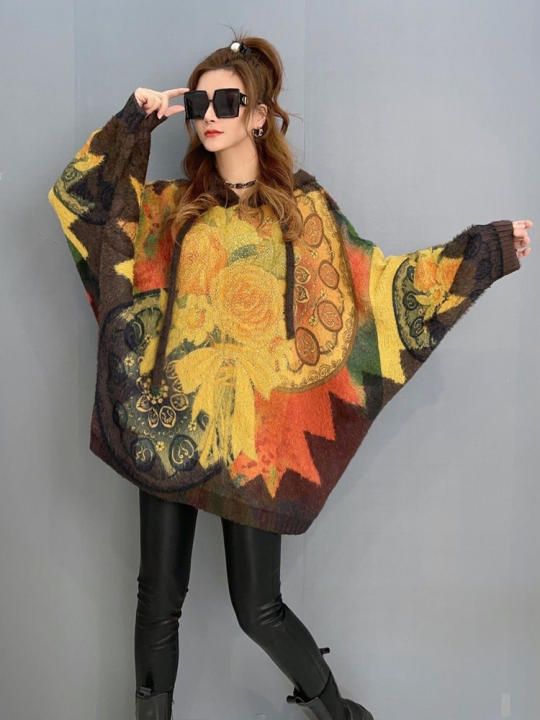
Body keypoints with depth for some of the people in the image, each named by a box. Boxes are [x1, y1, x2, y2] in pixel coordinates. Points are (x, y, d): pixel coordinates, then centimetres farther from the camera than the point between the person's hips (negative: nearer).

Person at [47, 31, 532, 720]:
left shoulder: (302, 205, 6)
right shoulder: (175, 205, 11)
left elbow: (373, 280, 5)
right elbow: (77, 196, 10)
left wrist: (485, 248, 3)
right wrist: (134, 120, 2)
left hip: (253, 429, -2)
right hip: (170, 423, 3)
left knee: (258, 608, 5)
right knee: (159, 598, 9)